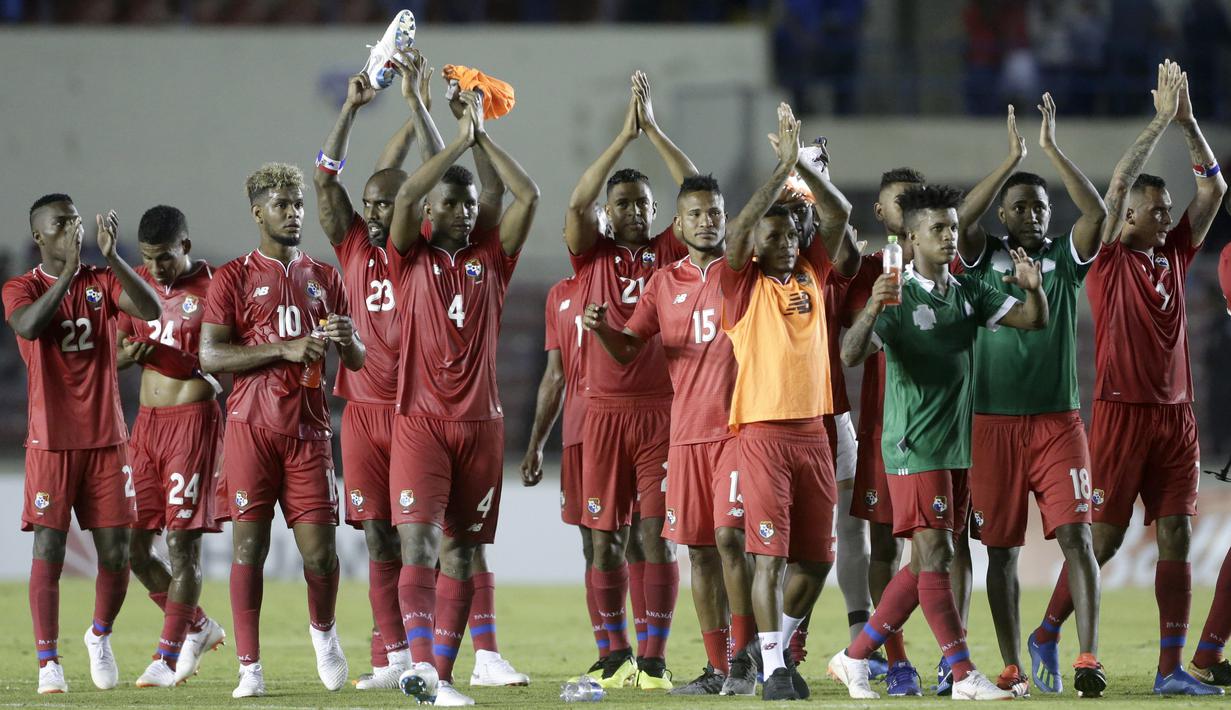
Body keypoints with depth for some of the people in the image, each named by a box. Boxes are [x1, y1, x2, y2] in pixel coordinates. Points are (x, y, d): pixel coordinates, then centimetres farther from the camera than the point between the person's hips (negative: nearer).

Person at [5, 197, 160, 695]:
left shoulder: (102, 281, 6)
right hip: (51, 443, -3)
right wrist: (68, 271, -30)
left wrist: (111, 257, -23)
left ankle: (100, 636, 27)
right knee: (48, 550, -8)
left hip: (107, 438, 3)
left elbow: (150, 309, -12)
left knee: (116, 552, 3)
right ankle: (48, 661, -4)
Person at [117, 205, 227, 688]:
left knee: (182, 541, -7)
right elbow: (115, 349, 19)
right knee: (135, 545, 6)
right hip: (146, 421, 7)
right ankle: (198, 627, 25)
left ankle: (168, 656, -2)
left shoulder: (211, 290, -7)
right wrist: (127, 354, -3)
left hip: (193, 418, -7)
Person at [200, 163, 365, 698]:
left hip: (308, 430, 3)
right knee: (249, 544, -5)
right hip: (251, 428, -3)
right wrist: (285, 349, -15)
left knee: (319, 548, -2)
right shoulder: (233, 277, 2)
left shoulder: (324, 278, 14)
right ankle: (249, 668, 0)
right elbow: (210, 356, -8)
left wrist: (347, 341, -8)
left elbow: (356, 361, 17)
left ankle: (323, 629, 28)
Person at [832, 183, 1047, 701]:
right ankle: (964, 676, -9)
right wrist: (871, 310, -39)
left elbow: (1033, 320, 7)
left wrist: (1033, 288, -15)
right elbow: (851, 356, -20)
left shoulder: (968, 293, 10)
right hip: (914, 445, -8)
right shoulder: (898, 297, -10)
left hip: (957, 446, 8)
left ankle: (855, 657, 17)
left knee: (925, 566, 9)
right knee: (935, 557, -10)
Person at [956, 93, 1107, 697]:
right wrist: (1013, 158, -14)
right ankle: (1012, 669, 8)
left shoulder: (1063, 258, 7)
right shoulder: (983, 258, 7)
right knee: (1001, 549, 3)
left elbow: (1097, 213, -10)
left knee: (1075, 536, -11)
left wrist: (1051, 149, -12)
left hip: (1058, 420, 0)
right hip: (993, 421, 0)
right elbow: (961, 219, -13)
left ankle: (1088, 659, -16)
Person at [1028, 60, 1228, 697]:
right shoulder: (1109, 258, -4)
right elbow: (1118, 182, -15)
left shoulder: (1174, 256, 12)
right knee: (1103, 539, -2)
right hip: (1123, 411, -6)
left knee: (1176, 539, 0)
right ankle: (1046, 635, 15)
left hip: (1174, 414, 6)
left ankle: (1171, 668, 1)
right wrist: (1162, 119, -13)